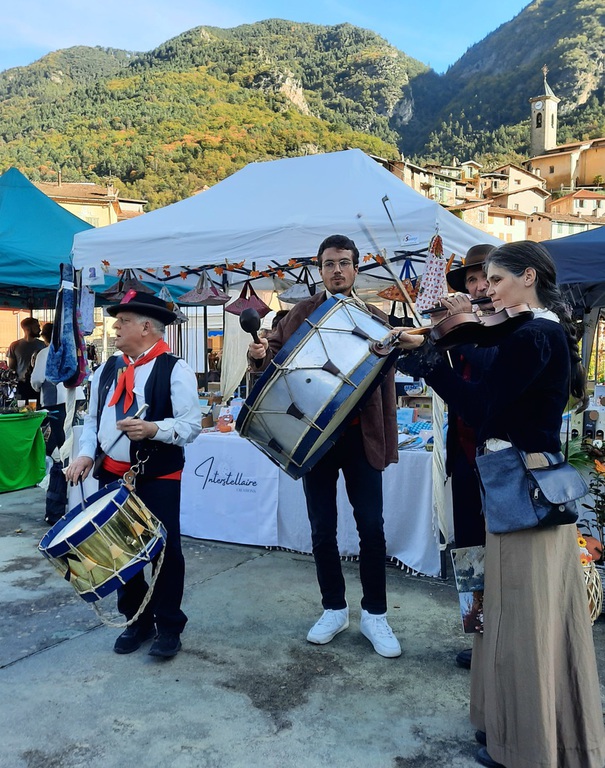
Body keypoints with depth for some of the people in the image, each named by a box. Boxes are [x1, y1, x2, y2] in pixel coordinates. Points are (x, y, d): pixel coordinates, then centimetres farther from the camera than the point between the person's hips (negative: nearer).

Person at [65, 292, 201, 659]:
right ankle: (137, 620, 32)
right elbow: (93, 418, 15)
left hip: (158, 478, -6)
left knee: (164, 550, 2)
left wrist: (153, 429, -31)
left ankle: (169, 627, 21)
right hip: (113, 474, 6)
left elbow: (192, 424, -16)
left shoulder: (175, 370, -11)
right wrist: (86, 453, -1)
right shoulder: (107, 370, 9)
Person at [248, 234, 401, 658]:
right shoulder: (301, 314, 6)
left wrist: (388, 443, -3)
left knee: (371, 527, 3)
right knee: (322, 528, 10)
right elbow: (276, 353, 5)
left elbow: (386, 386, 1)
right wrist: (260, 354, -20)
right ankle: (334, 609, 28)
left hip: (361, 436, -1)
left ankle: (375, 614, 21)